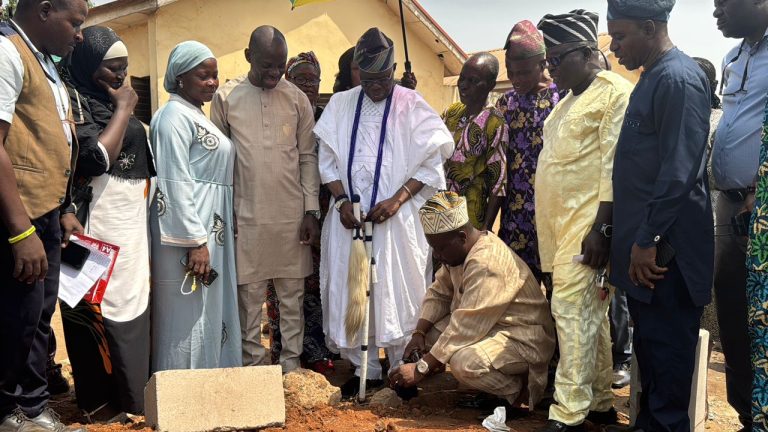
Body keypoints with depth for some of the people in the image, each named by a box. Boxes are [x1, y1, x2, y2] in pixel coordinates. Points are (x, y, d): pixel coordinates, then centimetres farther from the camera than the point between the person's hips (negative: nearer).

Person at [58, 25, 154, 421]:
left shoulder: (110, 102, 16)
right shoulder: (73, 100, -9)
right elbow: (95, 157, -22)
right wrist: (124, 110, -13)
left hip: (131, 224, 9)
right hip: (98, 228, -9)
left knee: (130, 309, 12)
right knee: (100, 313, -2)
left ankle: (128, 393, 22)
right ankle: (100, 401, 8)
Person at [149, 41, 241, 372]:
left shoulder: (197, 116, 17)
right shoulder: (174, 116, -12)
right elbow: (175, 185, -19)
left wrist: (208, 238, 18)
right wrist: (195, 241, -23)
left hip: (211, 229, 10)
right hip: (188, 231, -10)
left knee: (210, 313, 14)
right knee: (188, 318, -4)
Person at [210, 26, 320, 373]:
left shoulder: (297, 98, 3)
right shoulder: (226, 97, 1)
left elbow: (308, 156, 5)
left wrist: (311, 210, 0)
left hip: (292, 214, 1)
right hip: (246, 215, -1)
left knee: (292, 294, 7)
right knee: (249, 295, 5)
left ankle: (291, 364, 18)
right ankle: (253, 365, 16)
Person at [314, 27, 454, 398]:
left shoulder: (411, 107, -3)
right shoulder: (340, 105, 6)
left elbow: (431, 163, -4)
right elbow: (327, 159, 8)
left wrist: (397, 199, -14)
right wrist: (342, 200, -6)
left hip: (396, 217, -3)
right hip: (349, 216, 3)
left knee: (398, 294, 0)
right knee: (350, 292, 6)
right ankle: (365, 369, 19)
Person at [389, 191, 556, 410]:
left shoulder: (487, 263, -29)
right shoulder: (458, 250, 1)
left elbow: (466, 328, -31)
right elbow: (439, 293, 8)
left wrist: (422, 368, -27)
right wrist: (419, 333, -9)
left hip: (526, 339, -10)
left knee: (464, 361, -34)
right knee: (428, 332, 0)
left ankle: (516, 389, -4)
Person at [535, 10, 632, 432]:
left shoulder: (615, 92, -7)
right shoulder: (567, 101, 20)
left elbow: (615, 166, -14)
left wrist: (601, 227, -20)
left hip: (586, 222, -9)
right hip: (558, 223, 9)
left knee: (574, 310, -11)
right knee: (590, 313, 12)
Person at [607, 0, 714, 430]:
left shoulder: (679, 78, -16)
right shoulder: (653, 77, 14)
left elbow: (680, 172, -22)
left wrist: (648, 240, -20)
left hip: (665, 245, -9)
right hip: (645, 237, 9)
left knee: (667, 341, 2)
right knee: (649, 338, 16)